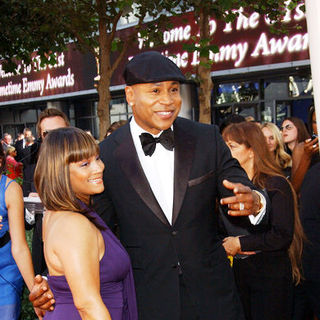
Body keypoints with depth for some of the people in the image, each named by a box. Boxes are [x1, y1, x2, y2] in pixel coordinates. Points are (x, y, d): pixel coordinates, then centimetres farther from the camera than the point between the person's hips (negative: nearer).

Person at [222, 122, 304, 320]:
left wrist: (241, 243, -14)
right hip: (239, 272, 5)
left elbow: (282, 235, -18)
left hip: (271, 276, -5)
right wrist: (227, 244, -10)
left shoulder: (276, 185, -10)